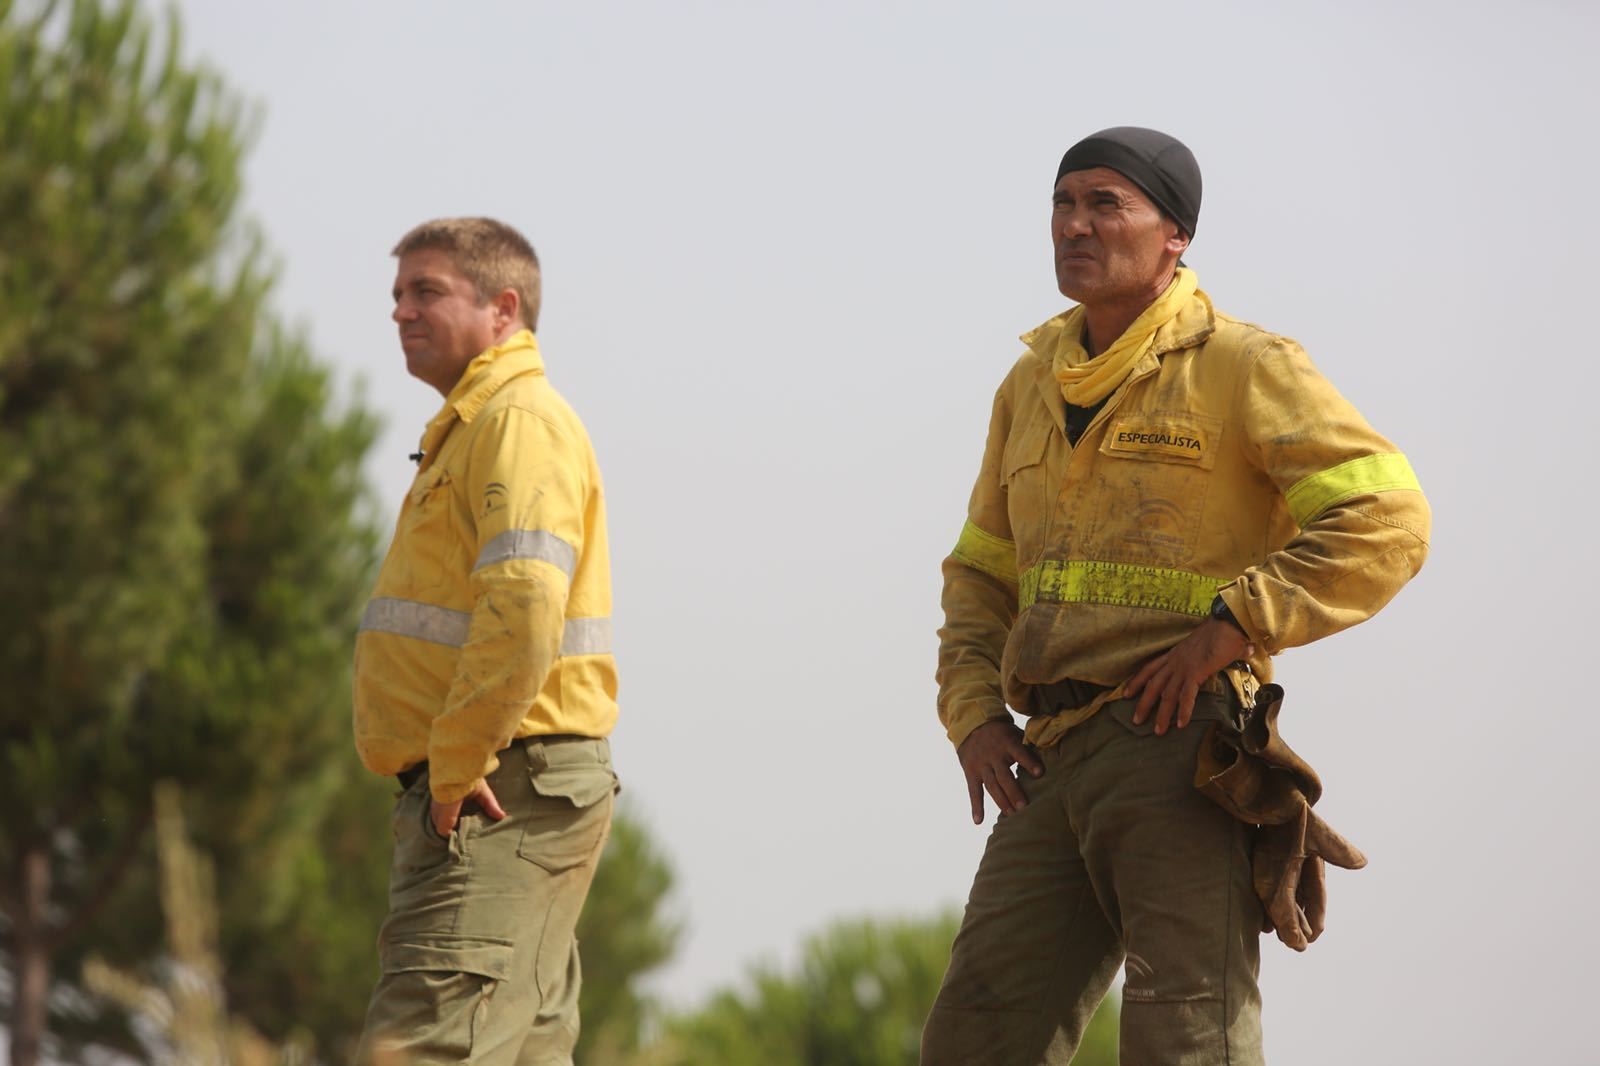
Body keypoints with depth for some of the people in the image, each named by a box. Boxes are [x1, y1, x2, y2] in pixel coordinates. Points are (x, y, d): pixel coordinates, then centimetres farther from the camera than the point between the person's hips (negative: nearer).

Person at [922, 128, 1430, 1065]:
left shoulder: (1239, 367, -2)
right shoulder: (1034, 385, 19)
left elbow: (1388, 523, -11)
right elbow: (983, 574, 29)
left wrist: (1230, 629, -16)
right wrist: (975, 715, 11)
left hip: (1179, 746, -7)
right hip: (1055, 762, 7)